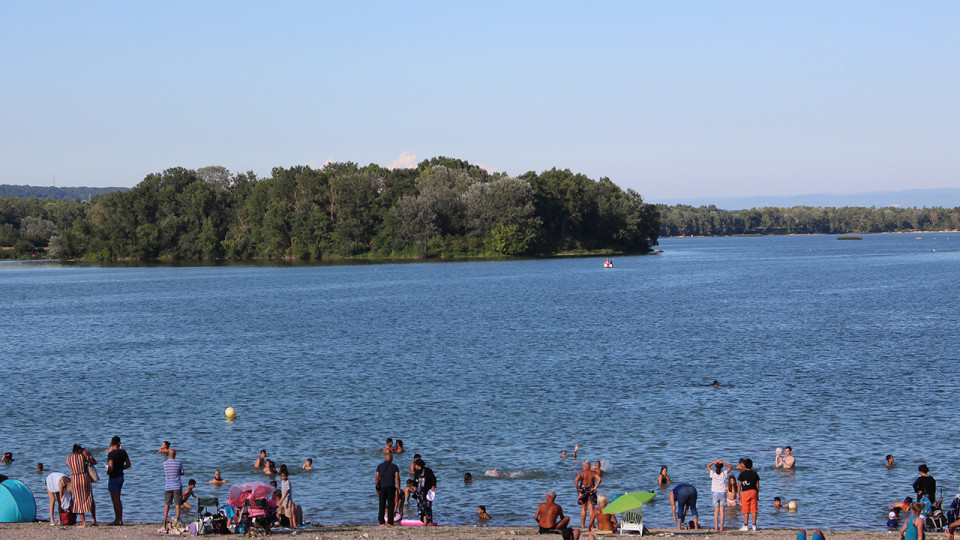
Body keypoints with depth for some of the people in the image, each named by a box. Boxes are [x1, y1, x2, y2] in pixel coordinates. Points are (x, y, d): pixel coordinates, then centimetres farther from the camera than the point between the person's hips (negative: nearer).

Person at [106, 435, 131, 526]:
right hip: (121, 477, 7)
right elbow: (128, 464, 10)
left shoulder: (111, 454, -16)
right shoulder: (123, 452, 4)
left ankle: (117, 520, -3)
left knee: (115, 500, -4)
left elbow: (111, 468, -24)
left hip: (114, 478, -7)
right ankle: (120, 520, 18)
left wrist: (107, 472, -3)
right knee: (118, 500, 15)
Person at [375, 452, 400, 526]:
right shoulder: (394, 467, 2)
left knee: (381, 505, 6)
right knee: (391, 505, 1)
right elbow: (397, 478, -5)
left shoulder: (380, 466, 5)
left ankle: (381, 522, 1)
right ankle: (390, 522, -5)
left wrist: (376, 487, 9)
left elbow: (377, 477, 2)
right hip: (391, 487, -1)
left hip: (382, 487, 1)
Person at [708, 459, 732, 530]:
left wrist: (714, 462, -5)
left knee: (716, 511, 4)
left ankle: (716, 527, -2)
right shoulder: (724, 474, -7)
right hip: (722, 493, -1)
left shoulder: (713, 474, -6)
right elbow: (731, 467, 4)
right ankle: (721, 527, -4)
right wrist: (723, 462, -8)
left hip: (715, 493, 1)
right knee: (722, 511, 1)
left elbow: (708, 465, 9)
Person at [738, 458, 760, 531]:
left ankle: (745, 526, -3)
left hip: (745, 492, -3)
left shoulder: (742, 474, -3)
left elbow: (739, 485, -2)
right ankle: (754, 525, 4)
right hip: (753, 492, 3)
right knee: (754, 509, 4)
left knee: (746, 510, -1)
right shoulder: (755, 473, 7)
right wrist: (757, 494, 16)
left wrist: (739, 495, 5)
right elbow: (757, 485, 9)